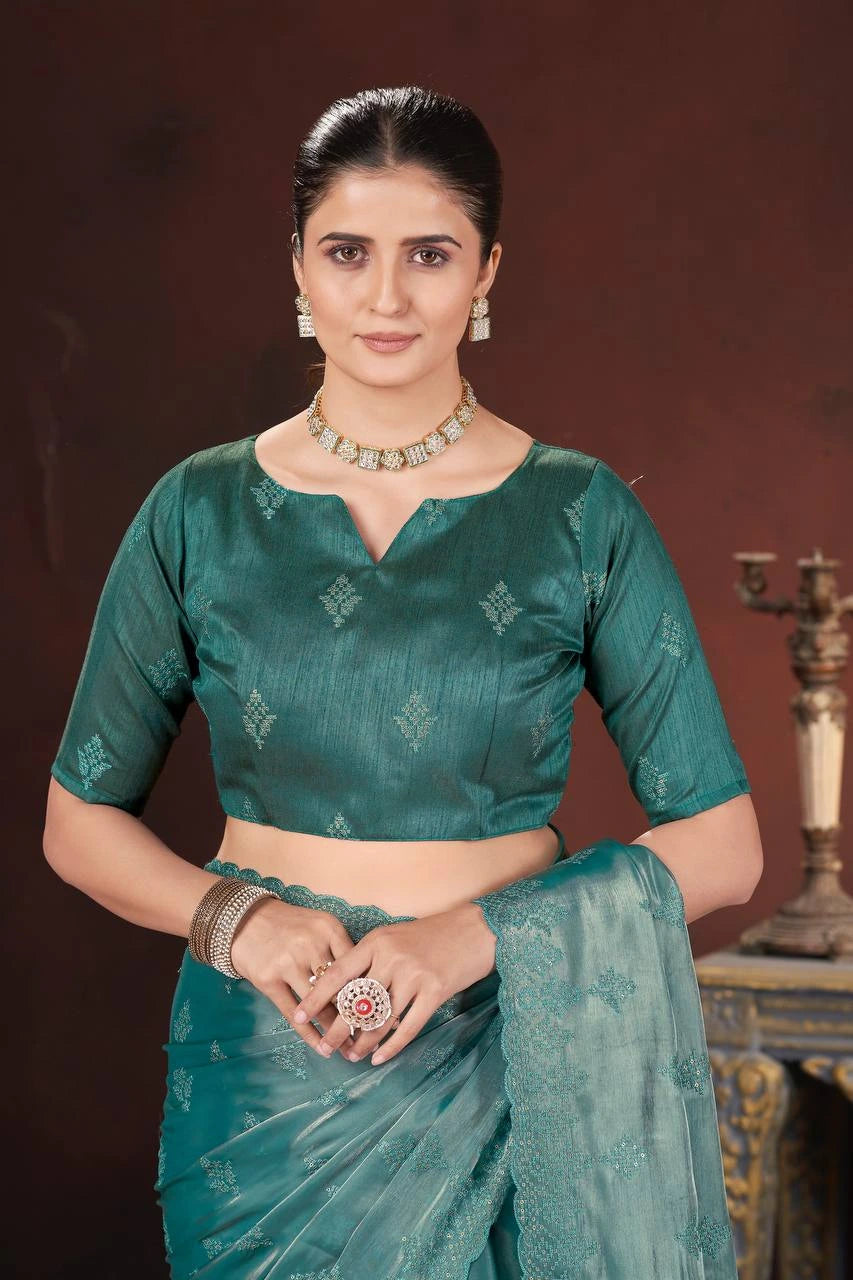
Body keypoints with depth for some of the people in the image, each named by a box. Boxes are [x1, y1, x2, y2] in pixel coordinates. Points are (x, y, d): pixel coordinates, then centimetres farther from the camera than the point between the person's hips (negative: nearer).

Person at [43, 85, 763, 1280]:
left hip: (515, 1066, -1)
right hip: (266, 1079, 1)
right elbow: (81, 820, 6)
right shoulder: (199, 513, -1)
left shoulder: (585, 516, -4)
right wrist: (232, 918, -13)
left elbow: (721, 843, -4)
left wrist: (480, 933, -17)